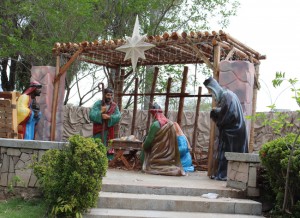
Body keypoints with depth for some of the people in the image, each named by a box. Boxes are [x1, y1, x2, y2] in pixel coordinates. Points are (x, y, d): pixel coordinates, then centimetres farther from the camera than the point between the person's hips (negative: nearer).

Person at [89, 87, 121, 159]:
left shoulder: (114, 106, 6)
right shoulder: (98, 103, -3)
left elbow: (118, 116, -7)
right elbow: (91, 115, -10)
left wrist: (109, 117, -22)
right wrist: (100, 113, -23)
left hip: (109, 131, 3)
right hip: (98, 130, -3)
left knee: (109, 147, 4)